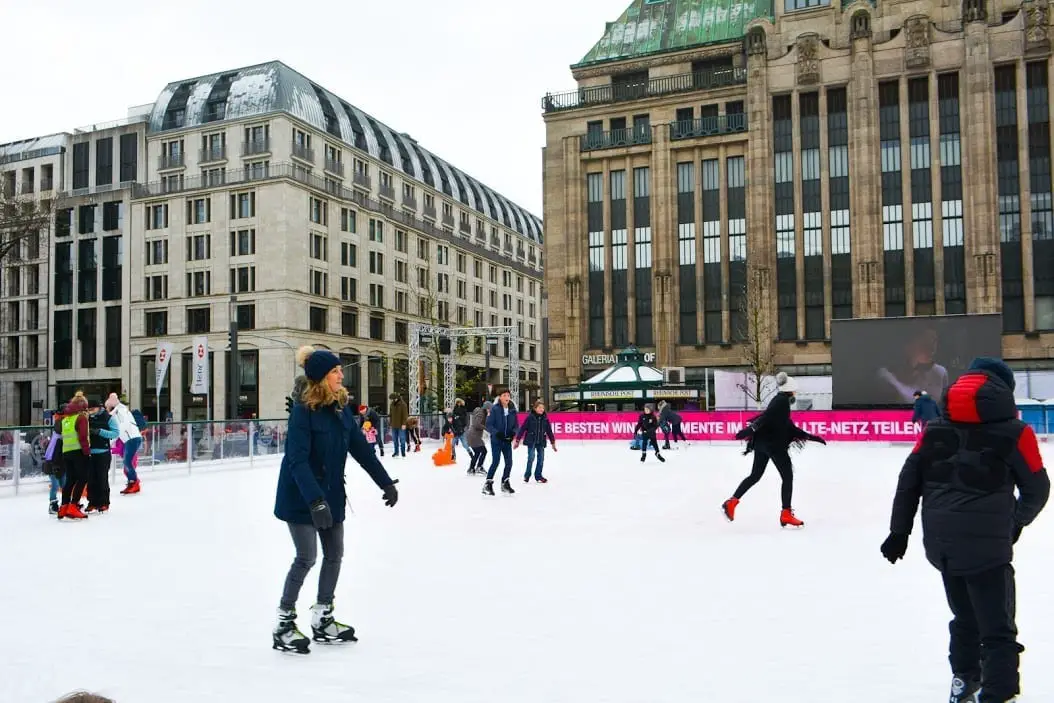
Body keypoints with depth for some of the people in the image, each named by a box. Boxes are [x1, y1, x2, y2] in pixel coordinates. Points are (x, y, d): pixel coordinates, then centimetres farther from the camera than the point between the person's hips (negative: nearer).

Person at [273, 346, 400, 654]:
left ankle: (322, 620, 27)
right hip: (301, 497, -7)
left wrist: (385, 482, 7)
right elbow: (297, 460, -28)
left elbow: (360, 448, 7)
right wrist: (314, 500, -37)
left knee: (334, 554, 11)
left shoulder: (342, 408, 0)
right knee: (306, 558, -4)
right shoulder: (303, 410, -20)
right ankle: (283, 624, 14)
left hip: (332, 493, 7)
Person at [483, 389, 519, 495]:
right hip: (496, 440, -4)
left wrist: (513, 432, -11)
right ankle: (488, 484, 0)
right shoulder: (495, 409, -9)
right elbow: (488, 425, -10)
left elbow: (516, 425, 9)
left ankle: (505, 483, 24)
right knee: (496, 461, -11)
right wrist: (497, 433, -22)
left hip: (507, 440, 4)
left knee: (509, 462, 5)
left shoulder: (512, 410, 3)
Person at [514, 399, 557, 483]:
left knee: (541, 458, 5)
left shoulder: (545, 418, 3)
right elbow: (523, 428, -5)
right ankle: (527, 475, 5)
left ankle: (538, 476, 18)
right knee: (531, 457, -10)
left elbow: (549, 431, 11)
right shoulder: (530, 417, -8)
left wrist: (553, 442, 13)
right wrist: (517, 440, -4)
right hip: (531, 441, -4)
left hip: (541, 442, 4)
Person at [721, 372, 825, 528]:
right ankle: (786, 515, 4)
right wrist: (750, 429, -36)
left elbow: (789, 427, 24)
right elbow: (766, 417, -24)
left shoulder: (780, 401, 19)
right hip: (774, 444, -9)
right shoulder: (783, 400, -10)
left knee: (755, 475, 15)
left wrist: (811, 437, 27)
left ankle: (731, 502, 12)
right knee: (788, 477, 1)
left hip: (762, 442, 9)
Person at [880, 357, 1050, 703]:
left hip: (940, 544, 5)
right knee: (998, 630, 3)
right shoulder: (1014, 433, -4)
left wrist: (899, 532, 12)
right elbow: (1037, 489, 4)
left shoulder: (935, 429, 8)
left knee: (965, 617, 25)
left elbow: (909, 481, 7)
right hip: (986, 545, -5)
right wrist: (1016, 522, 23)